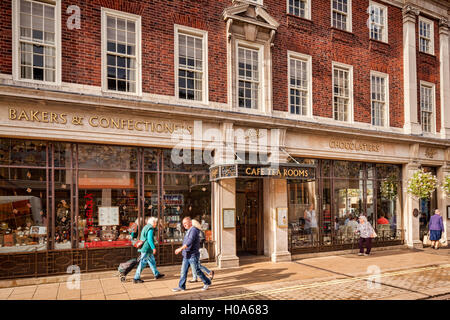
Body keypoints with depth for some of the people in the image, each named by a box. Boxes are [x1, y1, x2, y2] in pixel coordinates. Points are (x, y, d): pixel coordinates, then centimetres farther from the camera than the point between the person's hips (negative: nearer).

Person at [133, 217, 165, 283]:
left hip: (144, 248, 11)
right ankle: (136, 278, 0)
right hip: (146, 249, -11)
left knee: (152, 261, 18)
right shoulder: (150, 229, -15)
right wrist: (154, 248, -22)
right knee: (142, 263, -5)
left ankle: (156, 274, 29)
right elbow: (150, 239, -24)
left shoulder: (146, 227, 16)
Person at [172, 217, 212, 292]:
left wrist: (181, 248, -34)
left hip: (192, 255, -9)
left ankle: (207, 283, 16)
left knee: (197, 271, 1)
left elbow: (190, 242, -28)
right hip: (186, 255, 9)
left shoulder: (193, 230, -16)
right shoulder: (188, 231, 15)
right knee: (183, 271, 6)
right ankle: (181, 286, 11)